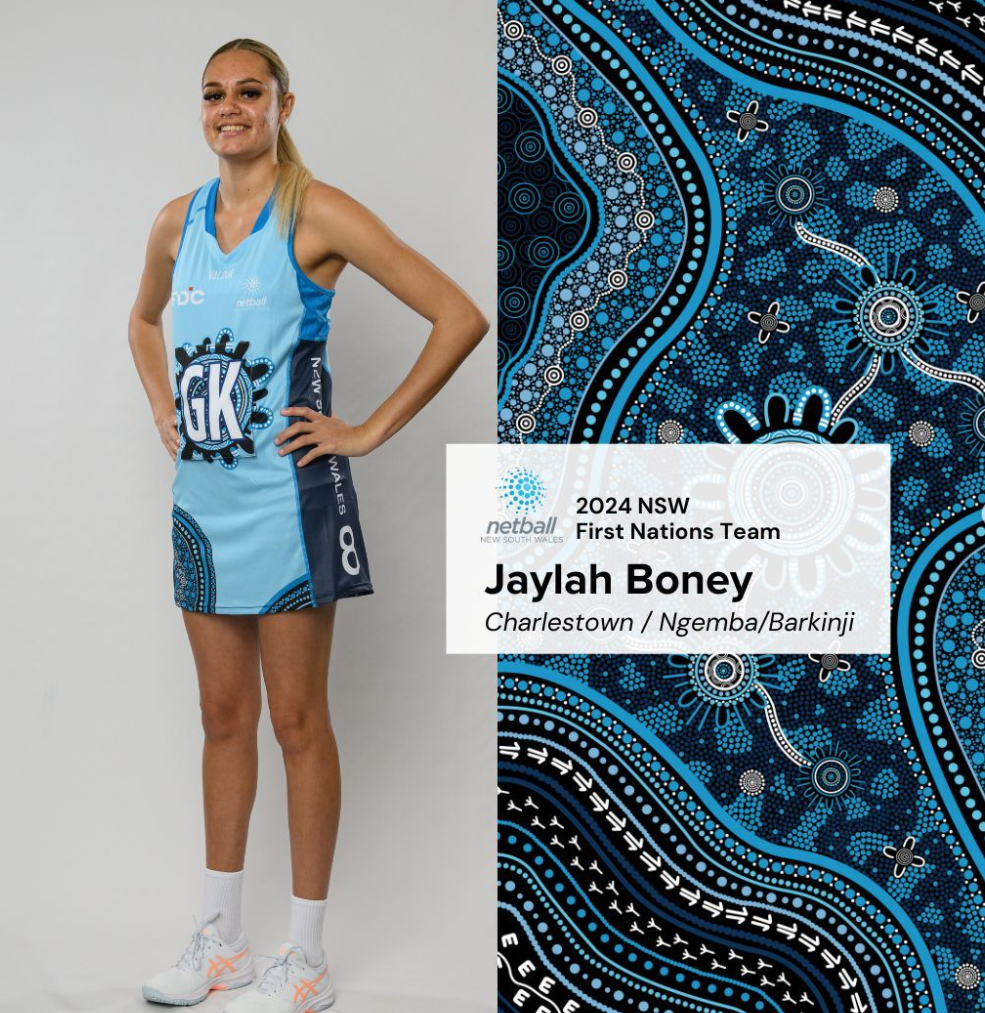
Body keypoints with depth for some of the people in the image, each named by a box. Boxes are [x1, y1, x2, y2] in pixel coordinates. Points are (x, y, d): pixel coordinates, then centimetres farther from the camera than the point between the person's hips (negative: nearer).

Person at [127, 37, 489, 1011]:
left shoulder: (317, 215, -8)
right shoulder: (178, 221, 10)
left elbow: (459, 318, -12)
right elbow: (144, 321, 31)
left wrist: (370, 429, -11)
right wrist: (163, 411, 15)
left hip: (287, 494, -6)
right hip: (201, 496, 6)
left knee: (296, 719, 1)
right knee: (223, 718, 13)